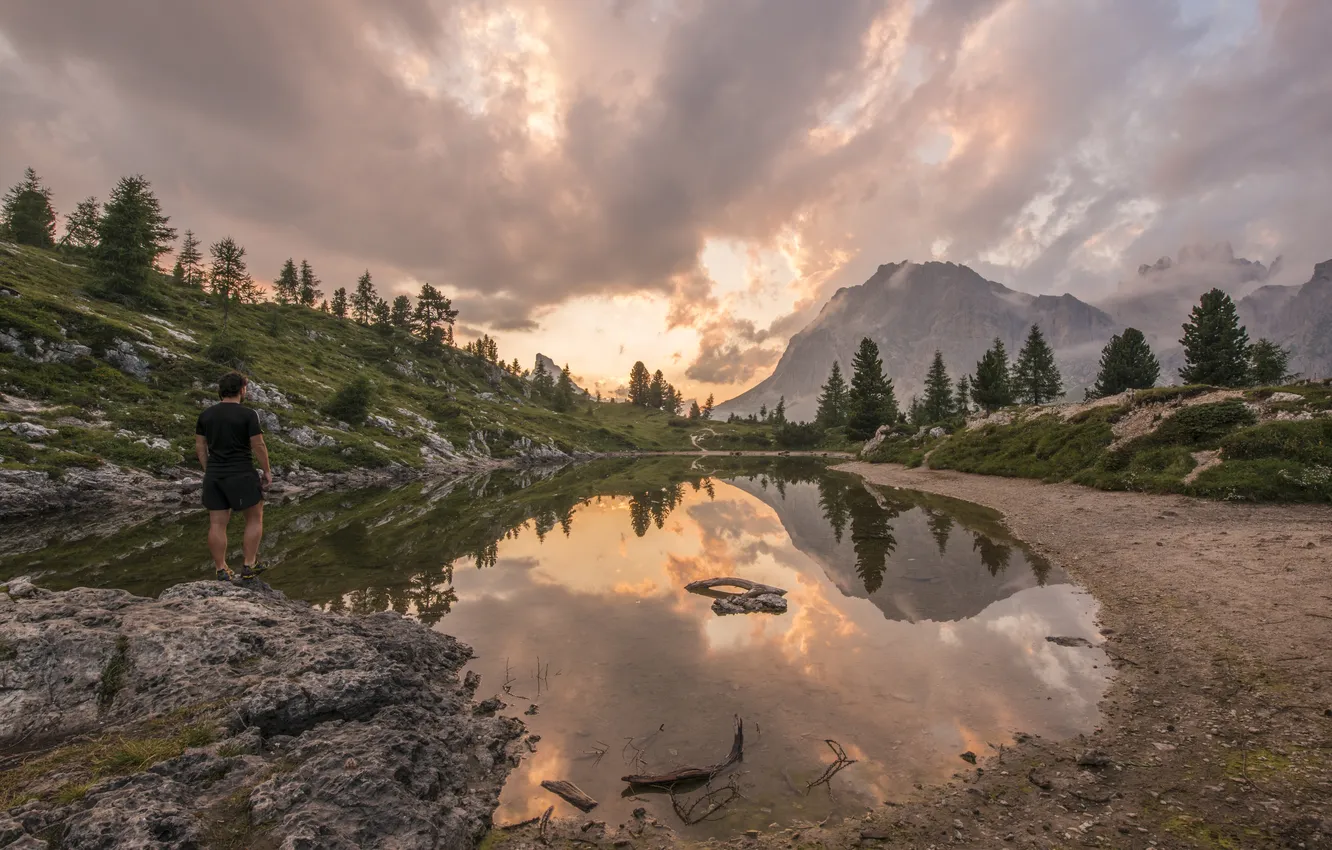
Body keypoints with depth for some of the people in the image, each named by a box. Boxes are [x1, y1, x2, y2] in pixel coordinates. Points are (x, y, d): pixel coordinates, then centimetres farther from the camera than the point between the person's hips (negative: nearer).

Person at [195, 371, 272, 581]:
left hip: (214, 477, 5)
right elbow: (258, 446, -12)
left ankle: (222, 571, 14)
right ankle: (249, 566, 9)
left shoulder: (206, 414, 6)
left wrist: (209, 471, 17)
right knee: (254, 518, 9)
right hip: (241, 476, -5)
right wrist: (266, 471, -2)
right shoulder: (248, 414, -11)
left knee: (217, 524, 7)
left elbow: (200, 446, 9)